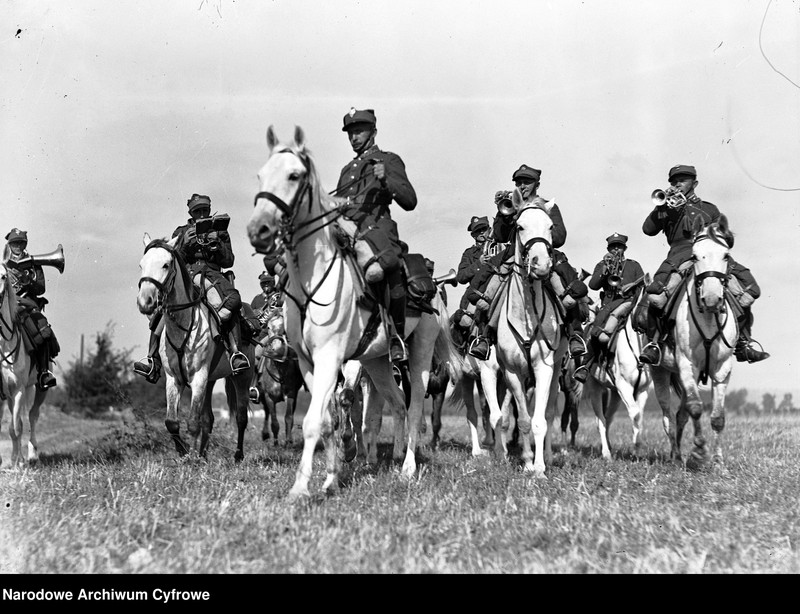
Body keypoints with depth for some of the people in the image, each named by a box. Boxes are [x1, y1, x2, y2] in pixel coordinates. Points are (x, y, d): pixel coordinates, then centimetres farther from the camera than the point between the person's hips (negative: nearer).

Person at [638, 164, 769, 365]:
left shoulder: (709, 208, 32)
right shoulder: (668, 209, 28)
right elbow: (648, 229, 13)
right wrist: (663, 205, 7)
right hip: (680, 253, -2)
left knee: (749, 288, -15)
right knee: (655, 295, -31)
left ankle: (742, 342, -3)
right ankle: (654, 342, -15)